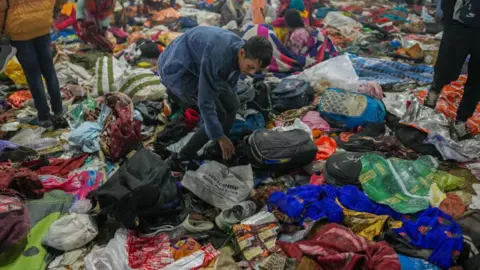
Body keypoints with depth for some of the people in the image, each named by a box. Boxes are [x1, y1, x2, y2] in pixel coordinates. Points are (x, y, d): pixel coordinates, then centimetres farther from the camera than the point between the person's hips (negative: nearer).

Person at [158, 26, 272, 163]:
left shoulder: (239, 49, -8)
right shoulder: (217, 58, -37)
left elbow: (230, 85, 8)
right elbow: (205, 101, -29)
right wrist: (219, 136, -19)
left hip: (196, 64, 9)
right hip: (177, 68, -8)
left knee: (232, 105, 3)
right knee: (219, 116, -11)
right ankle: (184, 157, 5)